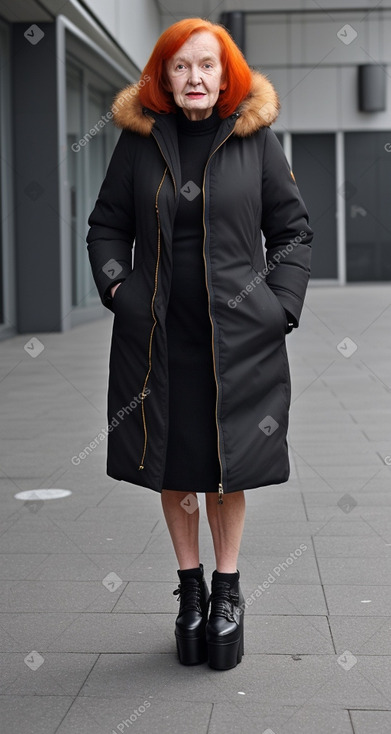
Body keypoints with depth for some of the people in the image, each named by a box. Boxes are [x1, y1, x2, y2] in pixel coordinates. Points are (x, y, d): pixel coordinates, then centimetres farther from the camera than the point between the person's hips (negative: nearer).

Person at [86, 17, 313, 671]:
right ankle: (190, 589, 25)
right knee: (172, 466, 9)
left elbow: (292, 229, 6)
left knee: (228, 467, 6)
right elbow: (106, 224, 14)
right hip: (157, 331, 2)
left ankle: (227, 590, 24)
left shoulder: (255, 136, 2)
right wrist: (115, 285, 0)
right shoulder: (139, 138, 5)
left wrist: (280, 304, -3)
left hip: (236, 334, -1)